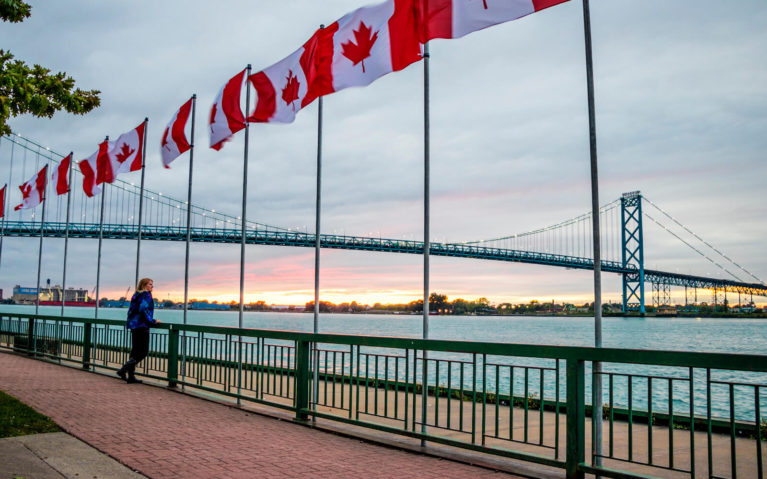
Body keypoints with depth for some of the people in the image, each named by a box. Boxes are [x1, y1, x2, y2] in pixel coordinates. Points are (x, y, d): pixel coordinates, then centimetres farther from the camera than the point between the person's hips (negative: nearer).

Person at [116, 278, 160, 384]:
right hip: (142, 326, -9)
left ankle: (131, 377, 12)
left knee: (135, 351, 11)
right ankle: (123, 370, -10)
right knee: (143, 352, -5)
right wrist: (152, 321, -14)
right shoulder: (146, 295, -10)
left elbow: (131, 310, 19)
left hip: (134, 326, 9)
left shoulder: (136, 295, 17)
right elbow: (143, 310, -21)